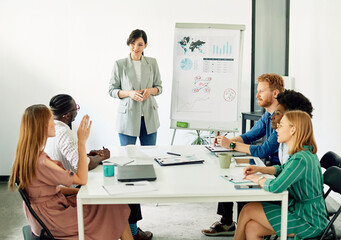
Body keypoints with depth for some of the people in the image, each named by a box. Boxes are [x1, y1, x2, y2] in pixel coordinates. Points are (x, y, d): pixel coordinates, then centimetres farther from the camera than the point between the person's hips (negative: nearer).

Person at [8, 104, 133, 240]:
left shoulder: (27, 155, 3)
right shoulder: (40, 162, -28)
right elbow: (82, 179, -21)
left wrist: (78, 191, 2)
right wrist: (82, 142, -19)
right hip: (52, 218, -9)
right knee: (115, 211, -3)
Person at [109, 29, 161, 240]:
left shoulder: (152, 63, 5)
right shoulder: (120, 65, -2)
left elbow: (159, 86, 11)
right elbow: (112, 90, 0)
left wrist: (151, 90, -11)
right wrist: (129, 93, -17)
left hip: (149, 117, 3)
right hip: (128, 118, -3)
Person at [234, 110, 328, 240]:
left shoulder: (300, 159, -25)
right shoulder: (306, 153, 7)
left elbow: (274, 187, -32)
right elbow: (283, 169, 25)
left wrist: (258, 179, -10)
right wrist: (260, 169, 9)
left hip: (309, 223, -9)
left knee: (248, 210, -3)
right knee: (251, 228, 1)